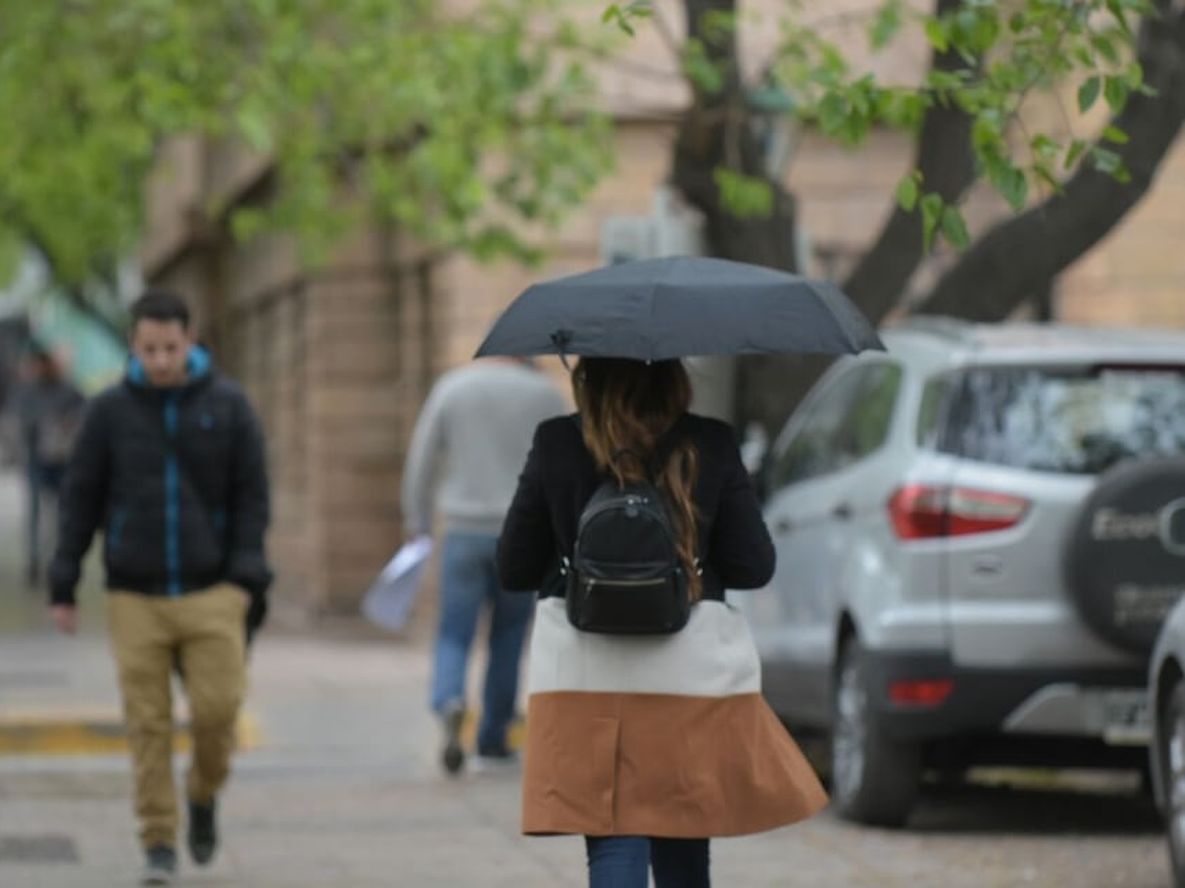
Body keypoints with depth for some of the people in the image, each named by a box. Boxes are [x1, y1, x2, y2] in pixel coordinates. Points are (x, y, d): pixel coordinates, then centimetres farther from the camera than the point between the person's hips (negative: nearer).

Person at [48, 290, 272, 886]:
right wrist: (62, 585, 2)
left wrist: (245, 576, -6)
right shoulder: (111, 411, 2)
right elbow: (80, 499, 6)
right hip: (135, 597, 0)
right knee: (148, 725, -1)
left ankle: (204, 796, 21)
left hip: (211, 593, 0)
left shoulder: (227, 406, 2)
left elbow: (252, 497, 4)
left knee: (217, 707, -8)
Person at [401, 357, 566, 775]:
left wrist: (417, 522, 11)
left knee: (454, 636, 3)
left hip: (464, 532, 0)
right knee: (508, 638, 14)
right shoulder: (545, 393, 1)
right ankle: (493, 738, 18)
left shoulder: (452, 387, 4)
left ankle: (450, 703, -26)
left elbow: (422, 462, 4)